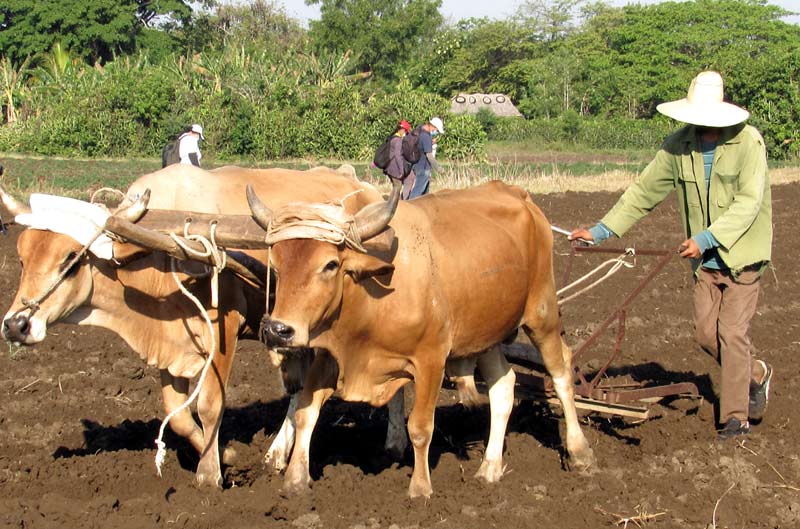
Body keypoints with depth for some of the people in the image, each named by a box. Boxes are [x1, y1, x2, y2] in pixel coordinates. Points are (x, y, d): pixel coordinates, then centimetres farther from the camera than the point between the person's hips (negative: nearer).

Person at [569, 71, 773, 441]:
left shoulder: (748, 142, -16)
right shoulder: (679, 146, -2)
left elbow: (748, 202, -22)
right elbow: (643, 192, 3)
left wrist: (707, 237, -32)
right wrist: (601, 230, -2)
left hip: (742, 255, -5)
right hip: (705, 258, 5)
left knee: (732, 333, -6)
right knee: (706, 334, 6)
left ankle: (736, 417, 6)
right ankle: (755, 374, 34)